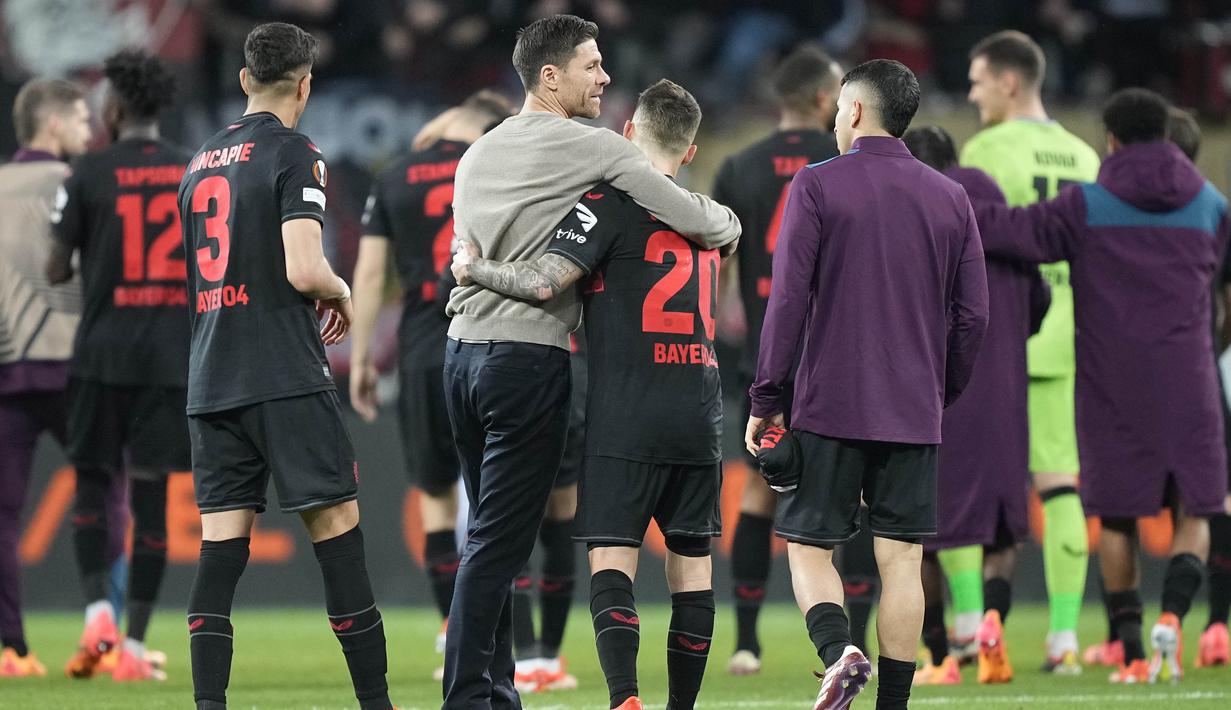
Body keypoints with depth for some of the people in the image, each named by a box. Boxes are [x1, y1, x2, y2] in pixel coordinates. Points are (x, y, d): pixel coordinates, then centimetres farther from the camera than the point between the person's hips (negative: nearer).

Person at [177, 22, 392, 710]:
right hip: (286, 377, -6)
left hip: (211, 384, 6)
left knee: (222, 544, 2)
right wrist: (342, 293, 5)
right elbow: (303, 270, -17)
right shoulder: (295, 155, -6)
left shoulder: (200, 162, 16)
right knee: (338, 529, -2)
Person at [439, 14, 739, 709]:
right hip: (528, 358, -7)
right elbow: (696, 220, -8)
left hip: (464, 349, 7)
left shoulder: (480, 151, 16)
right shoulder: (592, 147, -6)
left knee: (492, 539, 13)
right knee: (499, 544, -7)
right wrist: (727, 224, 15)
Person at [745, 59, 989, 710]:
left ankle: (838, 651, -20)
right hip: (914, 413, 3)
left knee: (808, 542, 6)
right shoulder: (951, 199, 7)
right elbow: (973, 314, 7)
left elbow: (788, 298, -8)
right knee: (900, 559, 5)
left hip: (829, 406, -3)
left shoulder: (817, 186, -4)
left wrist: (765, 399, -3)